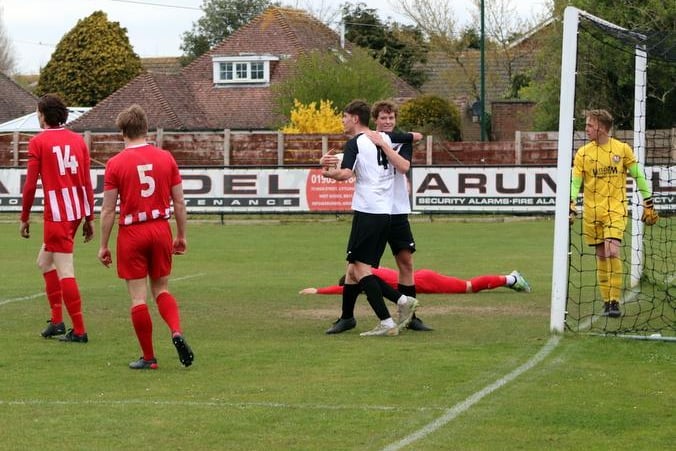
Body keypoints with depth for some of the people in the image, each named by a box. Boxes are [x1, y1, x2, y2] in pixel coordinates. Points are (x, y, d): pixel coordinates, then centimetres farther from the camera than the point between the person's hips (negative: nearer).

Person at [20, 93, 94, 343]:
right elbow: (87, 182, 10)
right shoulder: (78, 140, 10)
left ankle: (79, 331, -6)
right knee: (45, 261, 21)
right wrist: (89, 218, 16)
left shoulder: (38, 142, -5)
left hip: (57, 212, -7)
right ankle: (57, 320, 19)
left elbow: (30, 184, -7)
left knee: (65, 271, -5)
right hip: (78, 210, 7)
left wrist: (25, 217, 2)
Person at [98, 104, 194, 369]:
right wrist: (181, 236, 15)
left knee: (138, 298, 4)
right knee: (161, 289, 18)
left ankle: (148, 358, 8)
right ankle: (177, 331, -8)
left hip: (132, 233, -3)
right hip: (161, 229, 3)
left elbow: (108, 210, -5)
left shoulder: (115, 163, -6)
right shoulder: (166, 158, 2)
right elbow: (180, 203, 4)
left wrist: (104, 246, 3)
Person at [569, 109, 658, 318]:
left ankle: (614, 301, -14)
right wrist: (570, 207, -15)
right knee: (601, 256, 5)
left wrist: (648, 205, 7)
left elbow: (638, 176, 7)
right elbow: (575, 183, 0)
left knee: (612, 252, -18)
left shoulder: (622, 149, -1)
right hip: (591, 212, 2)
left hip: (616, 210, -2)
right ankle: (607, 301, 15)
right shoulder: (583, 153, 1)